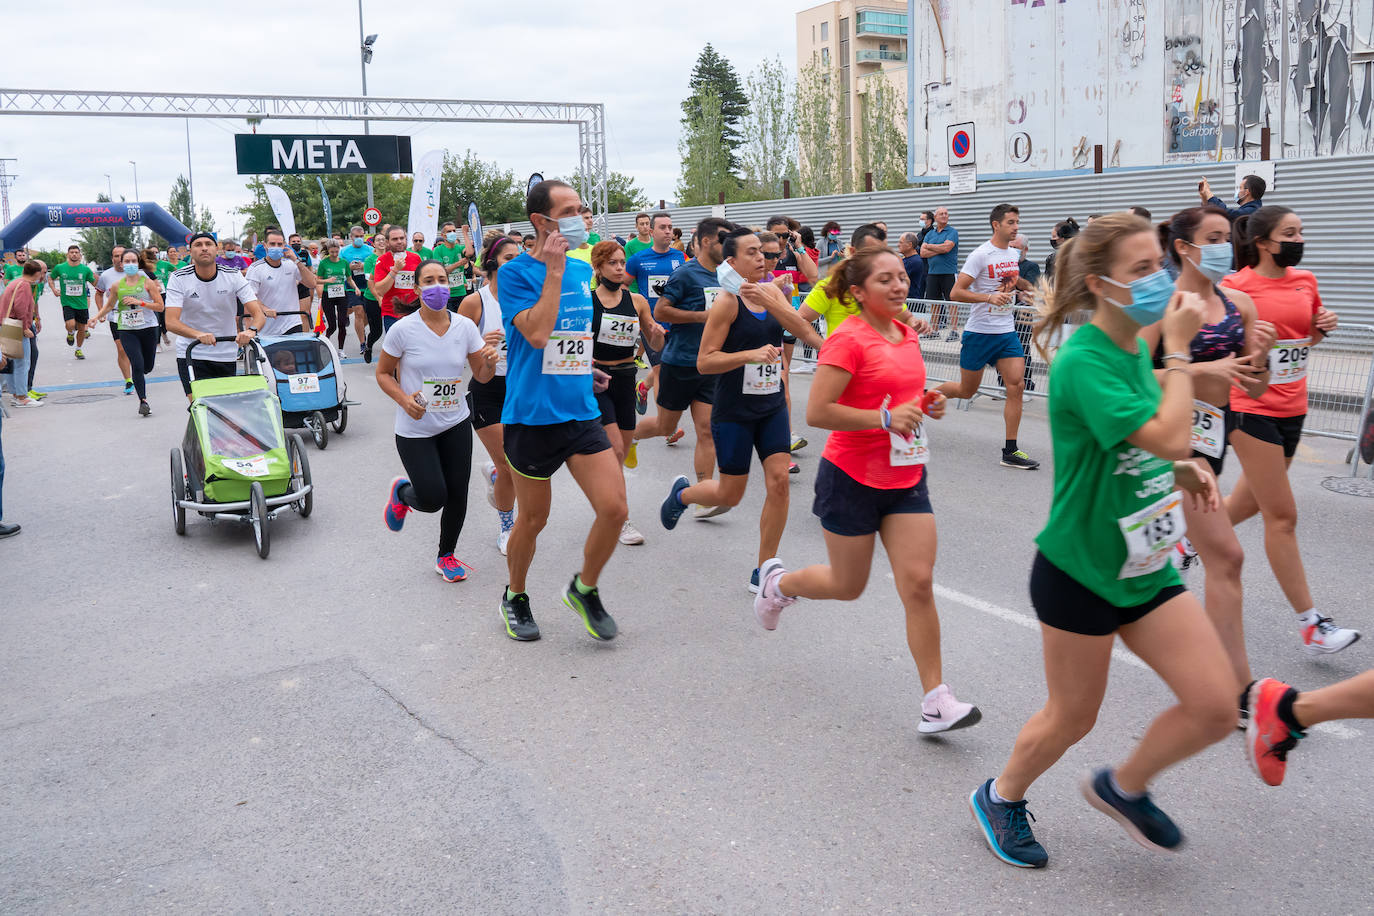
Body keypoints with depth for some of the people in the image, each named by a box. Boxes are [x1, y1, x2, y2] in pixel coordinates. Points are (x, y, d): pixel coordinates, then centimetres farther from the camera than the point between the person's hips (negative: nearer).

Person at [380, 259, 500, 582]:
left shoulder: (465, 326, -1)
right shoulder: (403, 329, -10)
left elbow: (481, 376, 6)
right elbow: (383, 374, 0)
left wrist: (489, 362, -17)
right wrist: (404, 400, -17)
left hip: (456, 424, 3)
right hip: (415, 428, -3)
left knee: (457, 494, 3)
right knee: (433, 498, -8)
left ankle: (446, 555, 27)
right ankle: (402, 491, 29)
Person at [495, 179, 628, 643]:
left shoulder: (583, 269, 10)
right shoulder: (516, 273, -9)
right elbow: (536, 333, -24)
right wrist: (553, 271, -19)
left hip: (581, 412, 5)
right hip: (532, 415, -5)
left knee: (614, 509, -7)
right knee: (533, 519, 9)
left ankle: (585, 589, 18)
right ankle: (515, 597, 34)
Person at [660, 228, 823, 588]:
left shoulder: (771, 291, 5)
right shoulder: (726, 302, -13)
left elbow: (802, 329, -12)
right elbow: (704, 362, -15)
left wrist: (767, 299, -24)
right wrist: (749, 355, -26)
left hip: (772, 406, 5)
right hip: (733, 410, -5)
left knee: (779, 481, -5)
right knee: (730, 495, 4)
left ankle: (764, 569, 8)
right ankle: (682, 493, 37)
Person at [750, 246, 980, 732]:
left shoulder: (907, 334, 8)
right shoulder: (848, 338, -16)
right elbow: (817, 412, -21)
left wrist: (926, 404, 3)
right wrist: (886, 418, -23)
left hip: (907, 477, 6)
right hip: (852, 478, -6)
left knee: (918, 584, -2)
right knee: (848, 585, 11)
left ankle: (936, 701, 3)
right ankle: (776, 581, 42)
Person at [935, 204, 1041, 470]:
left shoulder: (1012, 254, 10)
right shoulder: (981, 255, -12)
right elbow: (956, 293, -18)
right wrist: (989, 297, -26)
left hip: (1007, 331, 6)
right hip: (979, 331, -6)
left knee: (1016, 386, -7)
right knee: (967, 390, 5)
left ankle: (1010, 451, -1)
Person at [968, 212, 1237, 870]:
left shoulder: (1138, 352, 5)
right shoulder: (1084, 361, -22)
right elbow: (1170, 436, -30)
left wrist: (1185, 471, 0)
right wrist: (1179, 350, -19)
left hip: (1148, 569, 8)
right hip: (1080, 570, -7)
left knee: (1216, 706, 1)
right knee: (1073, 717, 10)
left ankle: (1123, 787, 27)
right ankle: (1000, 797, 38)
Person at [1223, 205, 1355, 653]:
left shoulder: (1306, 281, 7)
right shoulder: (1235, 287, -11)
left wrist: (1324, 327, -1)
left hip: (1292, 409, 7)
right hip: (1252, 409, -7)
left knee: (1248, 502, 17)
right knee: (1282, 516, -3)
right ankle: (1310, 622, 4)